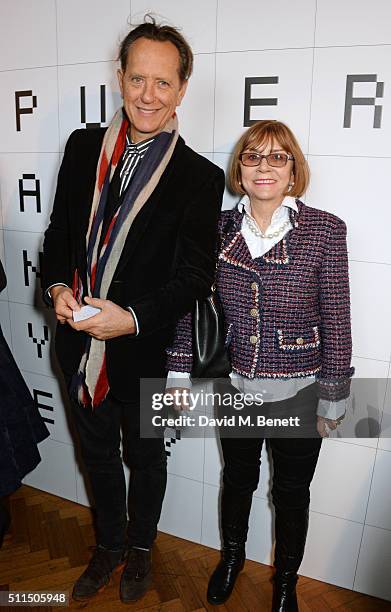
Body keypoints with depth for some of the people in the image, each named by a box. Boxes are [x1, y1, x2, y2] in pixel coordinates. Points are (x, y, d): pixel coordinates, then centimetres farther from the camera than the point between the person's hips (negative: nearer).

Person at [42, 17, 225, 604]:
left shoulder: (201, 177, -12)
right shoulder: (84, 147, 0)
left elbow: (195, 275, -14)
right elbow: (59, 231, 5)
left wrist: (132, 318, -26)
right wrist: (57, 286, -13)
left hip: (147, 352, -3)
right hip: (81, 345, 4)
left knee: (146, 456, 21)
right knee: (98, 454, 24)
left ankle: (140, 547, 51)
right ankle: (109, 544, 52)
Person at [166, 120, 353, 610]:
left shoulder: (325, 229, -12)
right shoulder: (219, 228, -4)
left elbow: (336, 321, -9)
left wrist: (333, 399, -6)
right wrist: (180, 372, 1)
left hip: (299, 391, -2)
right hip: (234, 386, 2)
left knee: (291, 494, 19)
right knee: (237, 480, 24)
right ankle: (232, 557, 54)